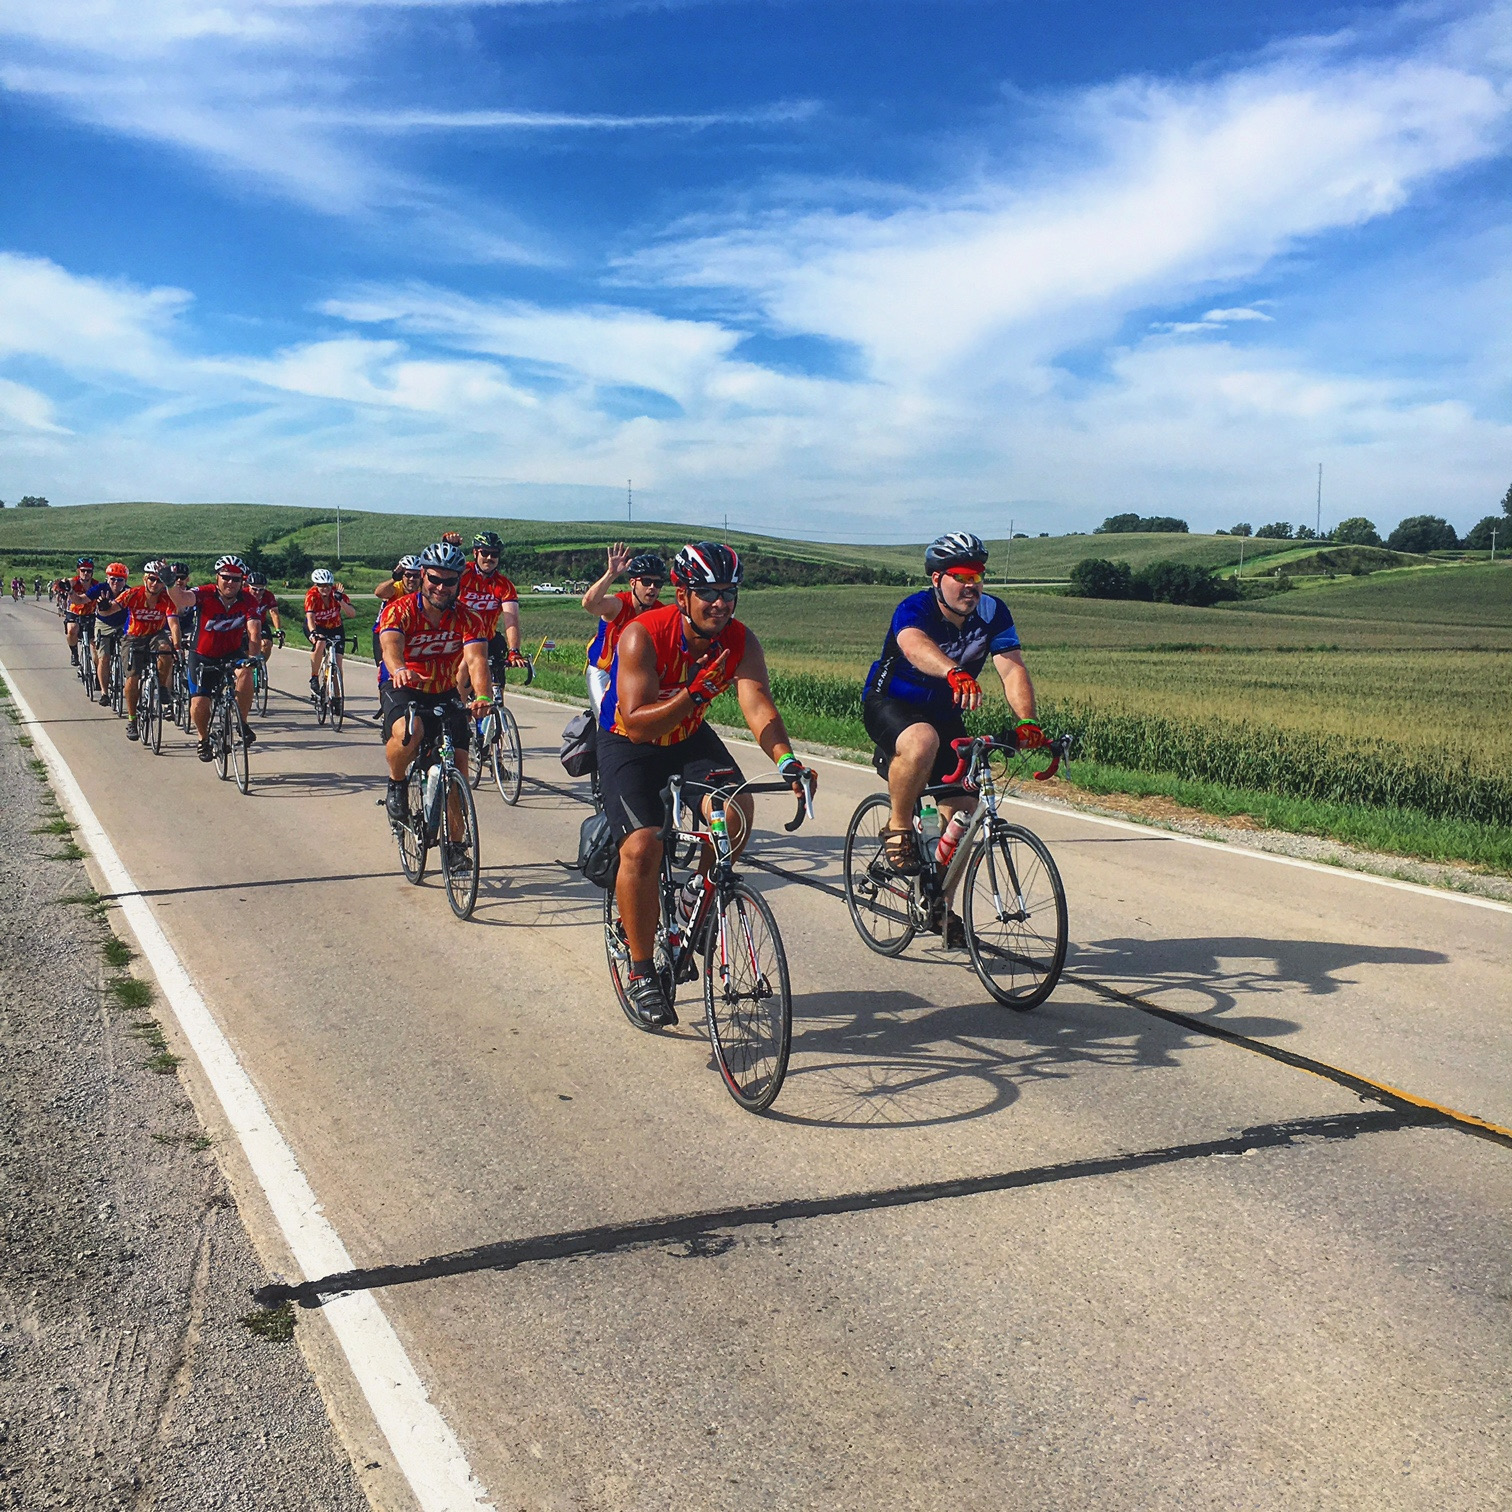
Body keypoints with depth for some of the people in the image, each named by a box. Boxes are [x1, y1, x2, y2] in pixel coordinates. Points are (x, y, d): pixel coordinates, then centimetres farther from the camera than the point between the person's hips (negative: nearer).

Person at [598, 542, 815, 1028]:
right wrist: (696, 693, -47)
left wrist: (788, 760, -47)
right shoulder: (643, 636, -28)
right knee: (642, 848, -22)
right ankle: (640, 973, -4)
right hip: (627, 743, -4)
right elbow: (637, 724, -34)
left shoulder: (740, 642, -17)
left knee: (736, 810, -24)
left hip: (689, 738, 4)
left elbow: (760, 709, -29)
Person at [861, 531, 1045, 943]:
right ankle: (898, 829, -15)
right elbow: (915, 646, -48)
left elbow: (1012, 668, -23)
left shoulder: (992, 612, -12)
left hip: (944, 713, 5)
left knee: (962, 809, -2)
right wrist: (955, 673, -69)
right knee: (921, 742, -40)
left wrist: (1026, 721, -41)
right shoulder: (914, 609, -25)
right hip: (889, 704, -5)